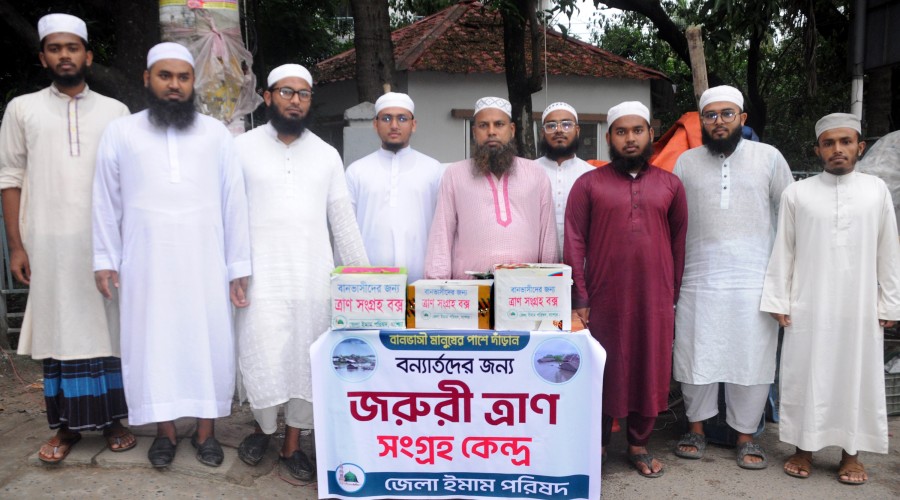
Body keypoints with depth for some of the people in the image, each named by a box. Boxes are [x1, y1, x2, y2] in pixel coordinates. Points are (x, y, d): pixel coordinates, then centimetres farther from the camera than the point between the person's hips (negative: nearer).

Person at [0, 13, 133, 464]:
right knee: (58, 331, 3)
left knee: (108, 327, 4)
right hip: (50, 243, 0)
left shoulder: (116, 111, 9)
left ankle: (113, 419, 14)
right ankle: (67, 425, 14)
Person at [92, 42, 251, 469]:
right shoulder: (120, 132, 6)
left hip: (205, 263, 0)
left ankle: (206, 429, 20)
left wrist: (239, 266, 1)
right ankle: (165, 430, 22)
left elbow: (234, 202, 4)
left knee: (208, 341, 5)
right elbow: (106, 201, 9)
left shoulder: (216, 134, 5)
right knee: (152, 341, 7)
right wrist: (105, 258, 4)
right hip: (146, 264, 0)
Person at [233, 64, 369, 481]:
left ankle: (292, 446, 22)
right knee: (264, 363, -4)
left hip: (314, 279, 2)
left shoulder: (326, 155, 9)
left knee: (307, 363, 6)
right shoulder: (242, 149, 2)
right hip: (262, 278, -2)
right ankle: (263, 427, 25)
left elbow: (343, 220, 10)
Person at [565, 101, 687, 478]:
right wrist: (579, 298, -8)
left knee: (649, 370, 10)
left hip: (655, 299, 2)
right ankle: (597, 444, 25)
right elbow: (575, 243, -3)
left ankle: (639, 445, 27)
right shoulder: (588, 184, 1)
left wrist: (673, 294, 6)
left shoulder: (670, 185, 8)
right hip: (603, 299, -2)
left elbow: (679, 242, 9)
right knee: (602, 373, 8)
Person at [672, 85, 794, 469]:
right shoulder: (686, 162, 9)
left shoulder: (768, 157, 6)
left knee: (752, 360, 3)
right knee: (696, 356, 6)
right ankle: (696, 429, 22)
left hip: (753, 280, -1)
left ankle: (746, 436, 19)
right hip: (698, 280, 1)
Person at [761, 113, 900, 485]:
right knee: (805, 376, 6)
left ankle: (851, 453, 24)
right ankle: (803, 449, 21)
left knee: (857, 378, 8)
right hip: (808, 308, -1)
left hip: (860, 308, 1)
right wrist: (777, 300, -1)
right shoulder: (797, 194, -1)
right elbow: (783, 251, 1)